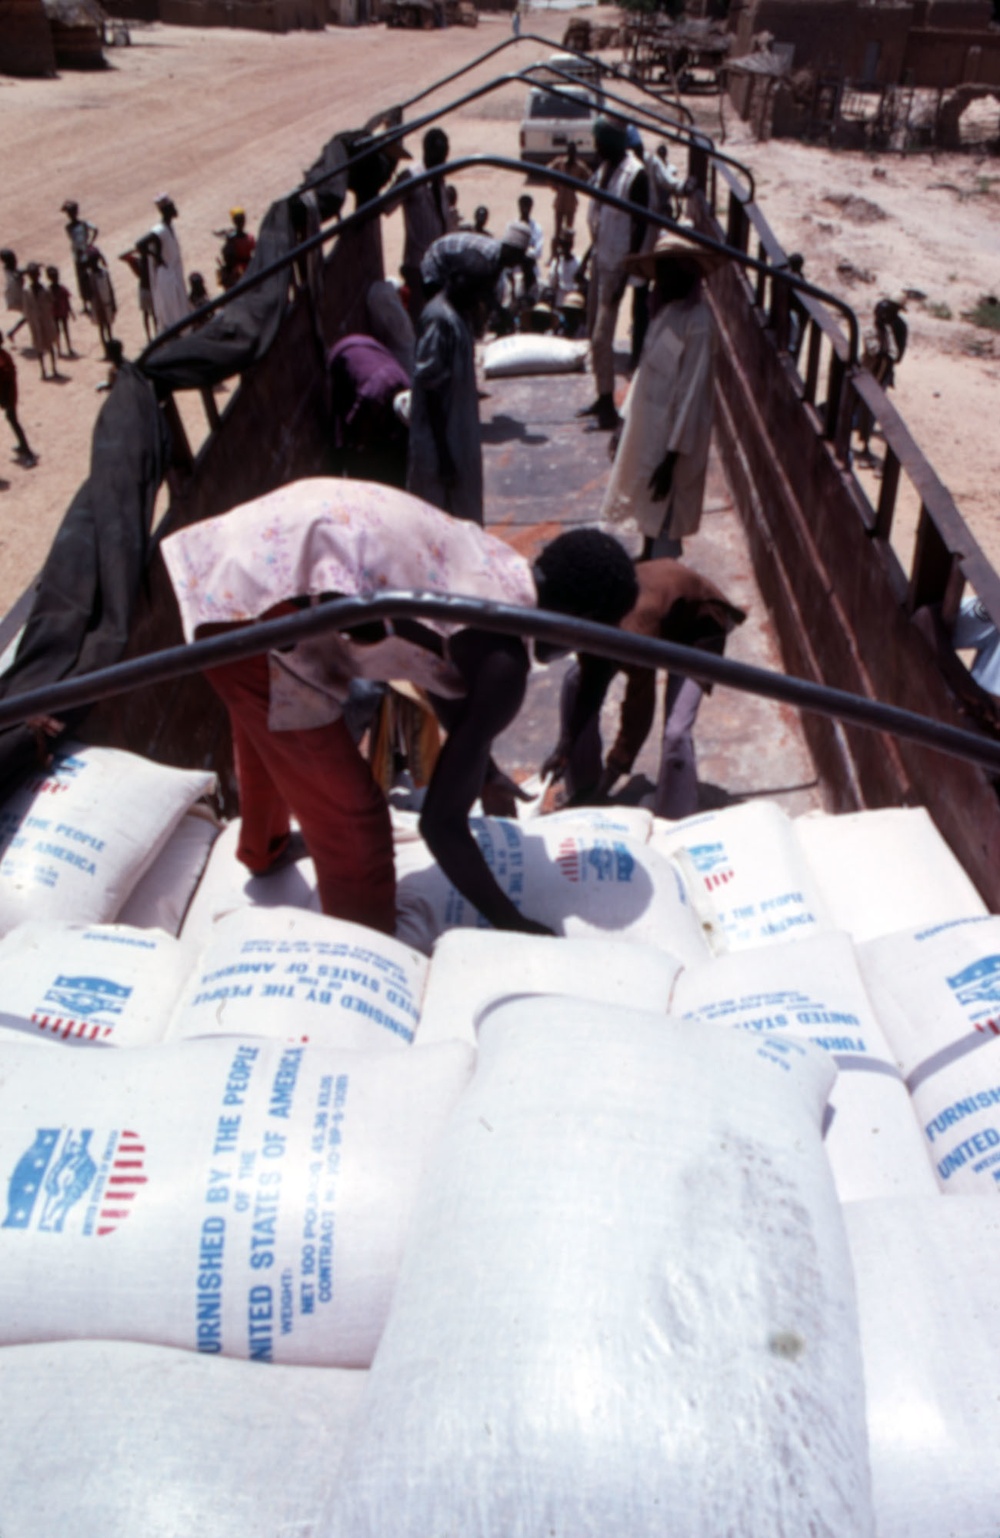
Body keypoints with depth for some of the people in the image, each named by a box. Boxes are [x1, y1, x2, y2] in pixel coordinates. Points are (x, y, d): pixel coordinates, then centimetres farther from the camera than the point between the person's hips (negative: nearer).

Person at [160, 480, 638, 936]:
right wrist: (514, 925, 2)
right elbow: (440, 822, -10)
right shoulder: (504, 661, -12)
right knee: (351, 819, 2)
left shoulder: (497, 563, 11)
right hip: (256, 604, -10)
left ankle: (264, 848, 67)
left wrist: (484, 772, 45)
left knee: (268, 735, 37)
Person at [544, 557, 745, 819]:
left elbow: (638, 713, -33)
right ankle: (582, 793, 14)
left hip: (699, 623, -7)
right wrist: (565, 747, -8)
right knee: (576, 681, 0)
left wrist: (603, 790, -26)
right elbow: (590, 678, -8)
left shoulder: (635, 629, -43)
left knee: (675, 733, -23)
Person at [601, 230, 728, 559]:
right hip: (649, 427, 9)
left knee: (662, 518, 2)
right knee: (647, 507, 22)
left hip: (670, 437, -9)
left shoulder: (697, 322, -21)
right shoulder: (667, 310, 6)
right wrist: (627, 423, 16)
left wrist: (672, 456, -23)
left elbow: (692, 393, -22)